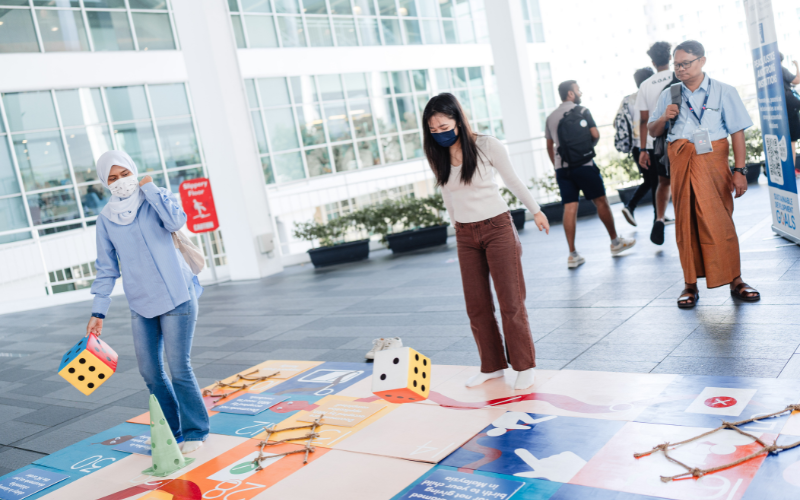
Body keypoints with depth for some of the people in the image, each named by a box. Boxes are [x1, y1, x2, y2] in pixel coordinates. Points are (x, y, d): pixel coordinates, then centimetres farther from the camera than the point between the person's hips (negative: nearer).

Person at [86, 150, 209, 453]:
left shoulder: (156, 198, -2)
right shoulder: (106, 219, 6)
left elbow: (176, 221, -24)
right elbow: (107, 269, 10)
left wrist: (149, 188, -14)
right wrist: (98, 311, 6)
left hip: (176, 297, -4)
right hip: (141, 304, 4)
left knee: (179, 368, -4)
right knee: (150, 371, 8)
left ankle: (195, 431, 14)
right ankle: (172, 430, 26)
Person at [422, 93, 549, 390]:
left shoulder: (486, 146, -11)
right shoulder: (437, 157, 0)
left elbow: (513, 181, 1)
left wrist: (536, 211, 10)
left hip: (498, 228, -4)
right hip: (465, 235, 4)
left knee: (511, 301, -1)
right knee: (476, 305, 7)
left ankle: (524, 365, 13)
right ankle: (493, 365, 22)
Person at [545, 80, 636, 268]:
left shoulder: (550, 117, 13)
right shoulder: (581, 111, -2)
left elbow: (549, 146, 18)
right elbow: (595, 134, -9)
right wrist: (589, 147, 12)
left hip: (561, 168, 5)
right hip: (583, 164, -5)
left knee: (569, 208, 0)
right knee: (601, 201, 8)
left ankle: (572, 254, -2)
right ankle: (616, 242, 20)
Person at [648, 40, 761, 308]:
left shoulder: (723, 91, 6)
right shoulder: (669, 95, 14)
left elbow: (737, 132, 0)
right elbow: (653, 131, 20)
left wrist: (739, 170, -8)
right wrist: (664, 118, -2)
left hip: (712, 160, -3)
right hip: (680, 162, 3)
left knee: (720, 221, -5)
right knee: (685, 222, 3)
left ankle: (735, 280, 6)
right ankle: (690, 284, 10)